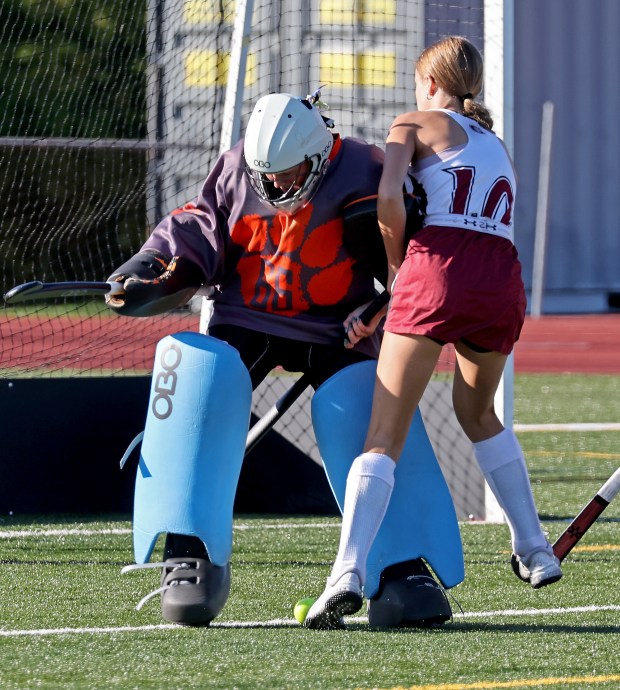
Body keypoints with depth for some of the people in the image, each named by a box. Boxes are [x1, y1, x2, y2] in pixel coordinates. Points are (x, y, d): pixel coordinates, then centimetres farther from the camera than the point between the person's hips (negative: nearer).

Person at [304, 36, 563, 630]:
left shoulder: (415, 125, 12)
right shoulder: (496, 145, 30)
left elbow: (387, 198, -5)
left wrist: (395, 264, 10)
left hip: (437, 268, -5)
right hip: (503, 281, 5)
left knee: (385, 437, -7)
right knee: (478, 415, 31)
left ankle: (348, 572, -23)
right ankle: (536, 552, 32)